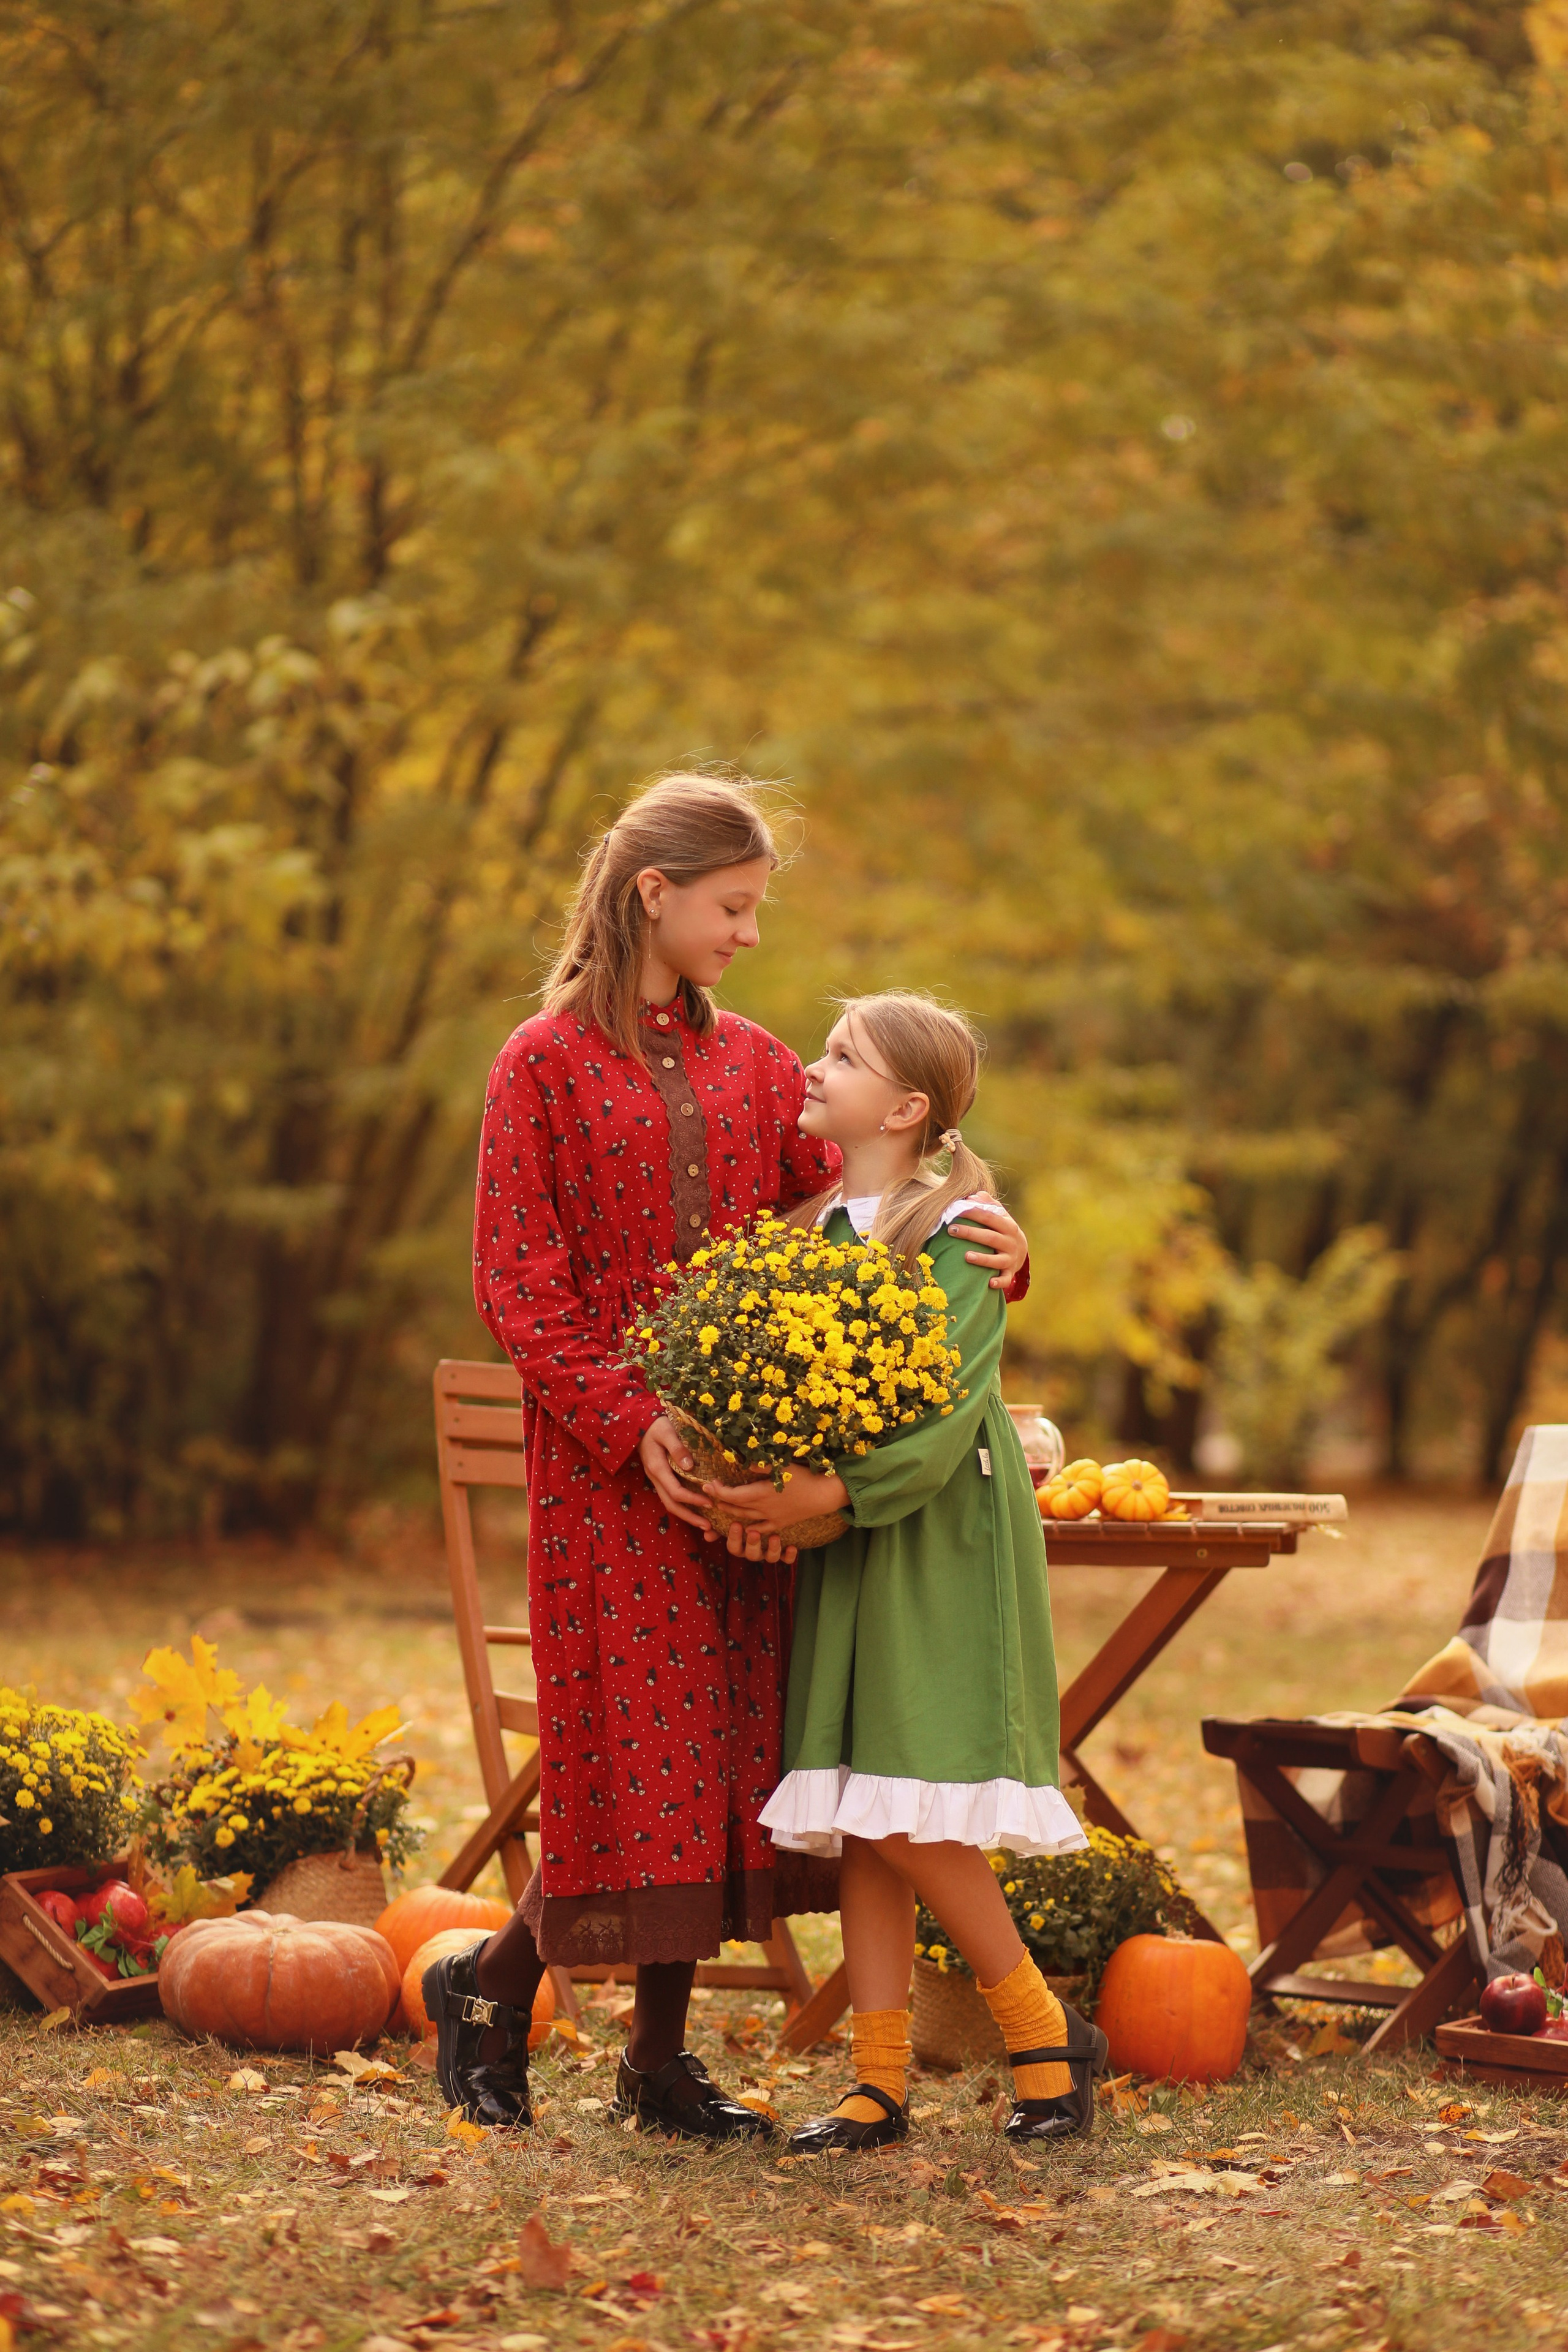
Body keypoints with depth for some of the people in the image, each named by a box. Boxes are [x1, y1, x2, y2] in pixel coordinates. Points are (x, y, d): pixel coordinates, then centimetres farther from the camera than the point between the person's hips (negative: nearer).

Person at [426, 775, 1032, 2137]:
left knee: (727, 1750, 4)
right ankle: (492, 1987, 15)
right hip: (605, 1458, -5)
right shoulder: (545, 1065, -2)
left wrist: (984, 1247, -13)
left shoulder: (756, 1065, 13)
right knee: (636, 1750, -6)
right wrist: (631, 1421, -17)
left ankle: (662, 2058, 13)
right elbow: (514, 1286, -6)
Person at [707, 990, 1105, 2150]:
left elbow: (947, 1409, -19)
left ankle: (1048, 2033, 5)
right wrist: (759, 1486, -10)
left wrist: (832, 1491, -29)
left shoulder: (957, 1230, -10)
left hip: (939, 1538, -7)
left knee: (905, 1812, -11)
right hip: (845, 1539, 7)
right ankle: (881, 2078, 9)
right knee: (860, 1819, 5)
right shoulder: (815, 1226, 11)